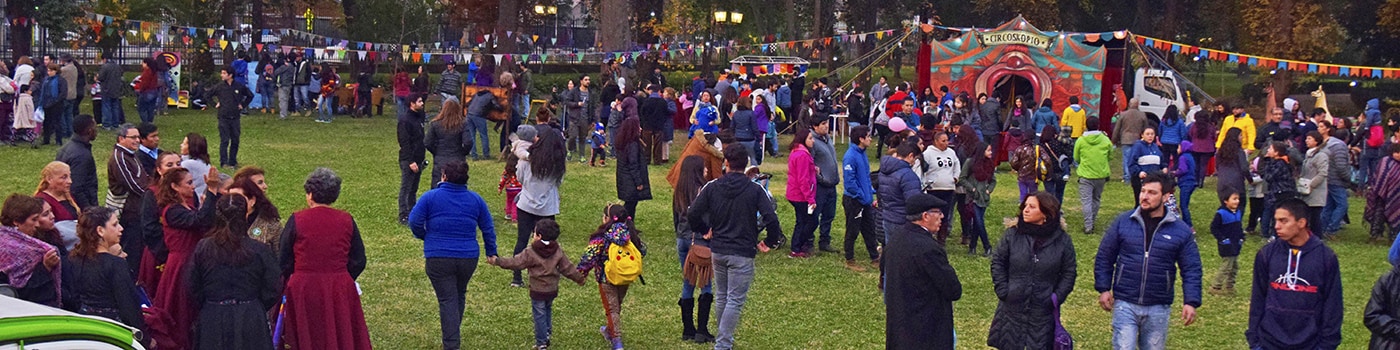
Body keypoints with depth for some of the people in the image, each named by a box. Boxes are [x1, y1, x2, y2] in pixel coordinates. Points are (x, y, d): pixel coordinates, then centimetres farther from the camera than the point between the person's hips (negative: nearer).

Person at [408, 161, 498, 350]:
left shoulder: (430, 197, -6)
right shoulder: (475, 199, 6)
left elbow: (414, 221, -8)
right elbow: (488, 228, 10)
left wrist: (424, 237, 12)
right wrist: (491, 252, 21)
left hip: (438, 258, -4)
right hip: (469, 257, 4)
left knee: (447, 300, -1)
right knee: (459, 296, 23)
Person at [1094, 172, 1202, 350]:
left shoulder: (1181, 231, -1)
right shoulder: (1122, 222, -1)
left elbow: (1191, 269, 2)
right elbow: (1104, 257, 6)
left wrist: (1191, 302, -7)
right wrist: (1103, 289, 0)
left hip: (1158, 309, 1)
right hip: (1125, 304, -1)